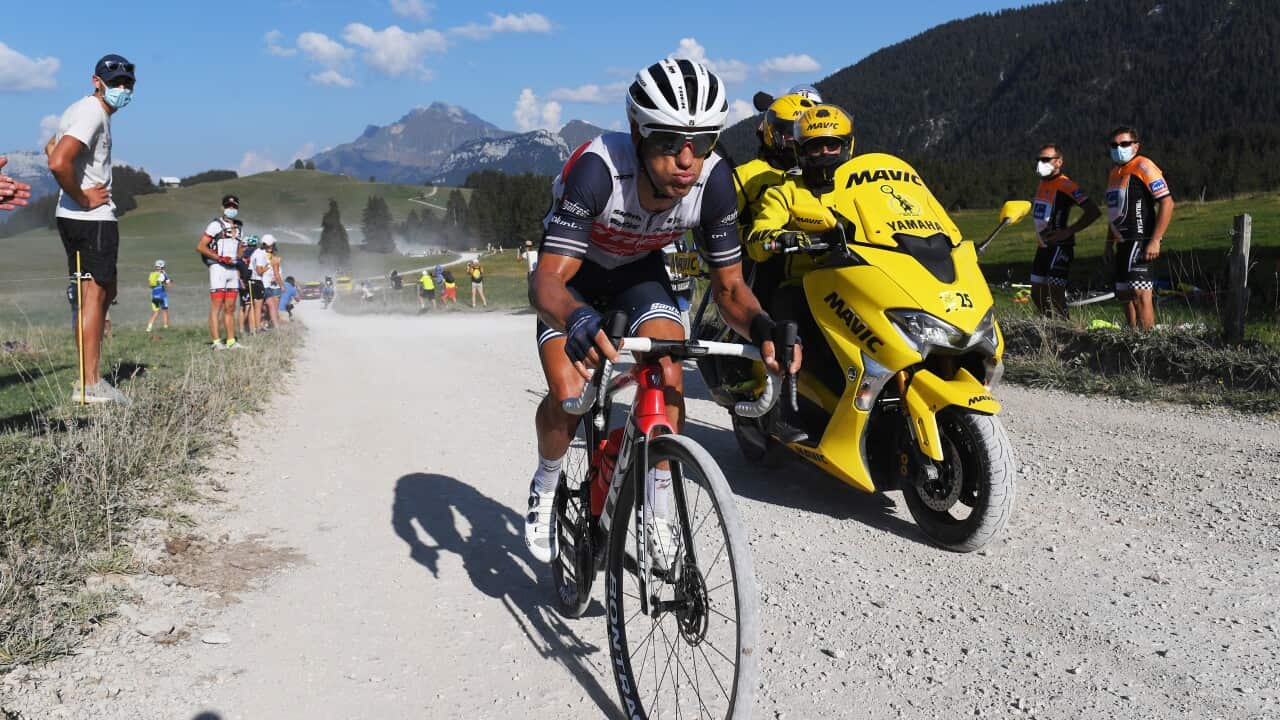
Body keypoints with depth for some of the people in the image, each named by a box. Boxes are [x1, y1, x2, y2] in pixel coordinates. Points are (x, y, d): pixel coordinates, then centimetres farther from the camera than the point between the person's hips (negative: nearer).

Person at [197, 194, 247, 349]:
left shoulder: (239, 227, 18)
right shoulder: (215, 225, -4)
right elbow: (200, 247, -8)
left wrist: (239, 271, 15)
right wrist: (219, 258, -16)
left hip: (233, 270, 7)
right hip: (218, 268, -7)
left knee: (230, 308, 8)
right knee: (216, 307, -8)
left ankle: (231, 341, 10)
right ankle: (217, 342, -11)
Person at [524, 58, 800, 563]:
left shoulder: (714, 181, -27)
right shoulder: (599, 169, -38)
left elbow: (729, 285, -18)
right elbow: (546, 281, -43)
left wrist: (761, 327, -40)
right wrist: (577, 319, -66)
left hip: (640, 272, 3)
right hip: (574, 274, -2)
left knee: (669, 379, -21)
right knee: (568, 399, -20)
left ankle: (658, 515, -1)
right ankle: (546, 485, 13)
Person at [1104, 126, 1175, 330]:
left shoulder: (1144, 167, -9)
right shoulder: (1114, 172, 18)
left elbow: (1167, 203, -15)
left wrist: (1155, 241, -20)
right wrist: (1110, 242, 20)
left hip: (1140, 240, -9)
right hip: (1123, 243, 9)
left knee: (1140, 293, -15)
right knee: (1124, 294, 12)